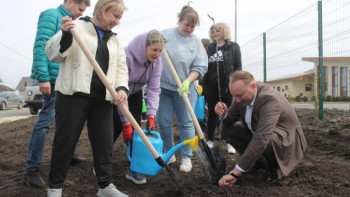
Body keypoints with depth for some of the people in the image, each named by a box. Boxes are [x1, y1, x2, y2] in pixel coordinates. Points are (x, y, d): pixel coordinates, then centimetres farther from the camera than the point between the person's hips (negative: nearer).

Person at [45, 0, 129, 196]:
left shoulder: (115, 39, 17)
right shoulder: (77, 27, 1)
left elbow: (121, 67, 12)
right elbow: (53, 53, -6)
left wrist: (122, 88, -7)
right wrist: (65, 35, -26)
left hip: (103, 98, 5)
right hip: (74, 94, -5)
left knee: (105, 142, 8)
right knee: (65, 140, 3)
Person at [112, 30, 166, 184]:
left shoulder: (156, 61, -17)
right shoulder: (126, 56, -36)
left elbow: (154, 89, -19)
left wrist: (151, 116, -30)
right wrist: (126, 122, -32)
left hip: (134, 93, 5)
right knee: (116, 126, -9)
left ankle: (134, 169, 6)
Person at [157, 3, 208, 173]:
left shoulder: (196, 41, 1)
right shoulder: (165, 34, 1)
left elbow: (200, 67, -3)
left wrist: (187, 82, -17)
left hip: (185, 89, -1)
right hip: (163, 86, 1)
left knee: (186, 123, 4)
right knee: (163, 122, 6)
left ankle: (186, 157, 15)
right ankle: (169, 153, 24)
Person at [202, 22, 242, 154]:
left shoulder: (233, 47, 4)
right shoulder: (210, 48, 13)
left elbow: (238, 67, 0)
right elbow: (204, 66, 13)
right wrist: (203, 84, 6)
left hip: (227, 85, -3)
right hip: (211, 85, 3)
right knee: (212, 113, 8)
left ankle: (230, 143, 12)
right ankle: (210, 141, 17)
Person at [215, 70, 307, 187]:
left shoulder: (269, 99, -34)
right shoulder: (243, 94, -10)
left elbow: (261, 139, -42)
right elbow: (230, 122, 2)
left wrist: (235, 173, -43)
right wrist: (223, 114, -26)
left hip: (286, 141, -7)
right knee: (228, 130, -9)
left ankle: (275, 168, -5)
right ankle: (259, 162, 5)